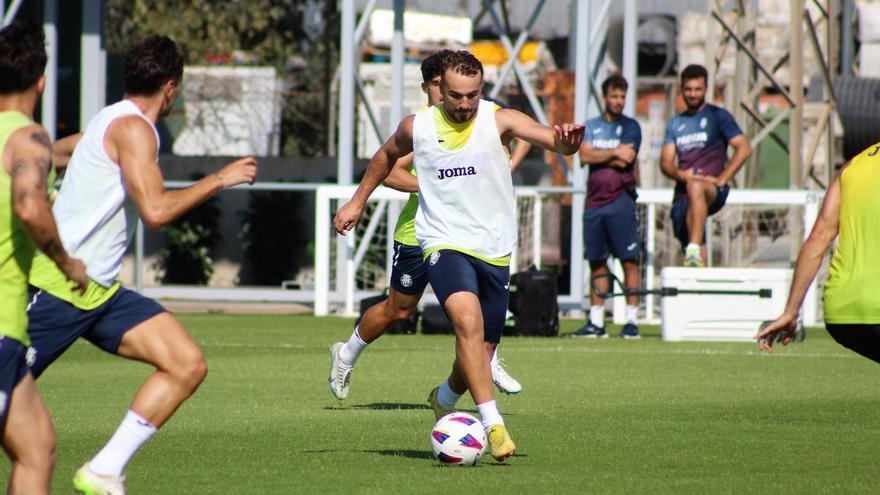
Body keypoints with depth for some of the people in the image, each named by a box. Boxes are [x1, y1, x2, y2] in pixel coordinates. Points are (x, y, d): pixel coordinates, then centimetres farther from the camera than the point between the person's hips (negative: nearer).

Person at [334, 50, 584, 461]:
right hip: (444, 242, -1)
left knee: (479, 350, 10)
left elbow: (548, 136, -25)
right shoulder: (416, 127, -1)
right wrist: (357, 202, 23)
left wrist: (565, 141, -48)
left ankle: (445, 398, 45)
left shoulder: (499, 121, -8)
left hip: (494, 249, 1)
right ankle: (493, 425, -33)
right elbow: (387, 155, 22)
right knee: (468, 319, -29)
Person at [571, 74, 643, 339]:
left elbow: (625, 161, -8)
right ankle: (596, 322, 9)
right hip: (595, 201, 3)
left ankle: (631, 320, -5)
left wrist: (598, 156, 1)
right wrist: (614, 153, -8)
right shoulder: (591, 126, 14)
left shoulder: (630, 126, 5)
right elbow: (585, 155, -2)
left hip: (621, 200, -3)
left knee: (629, 261, -6)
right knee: (596, 262, 5)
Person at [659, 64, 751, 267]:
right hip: (682, 194, 7)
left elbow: (744, 148, -3)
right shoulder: (676, 124, 21)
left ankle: (694, 250, -51)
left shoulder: (717, 116, 6)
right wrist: (680, 174, -10)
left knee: (695, 187, -39)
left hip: (713, 190, -7)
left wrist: (722, 179, -12)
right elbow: (665, 162, 13)